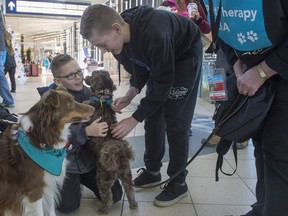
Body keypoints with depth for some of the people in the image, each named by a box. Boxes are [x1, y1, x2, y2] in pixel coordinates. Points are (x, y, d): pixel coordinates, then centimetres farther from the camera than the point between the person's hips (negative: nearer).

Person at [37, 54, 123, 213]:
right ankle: (73, 181, 24)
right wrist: (86, 131, -37)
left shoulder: (88, 92, -6)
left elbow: (102, 118, 5)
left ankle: (82, 178, 28)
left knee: (115, 196, 3)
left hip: (89, 155, 4)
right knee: (68, 206, -9)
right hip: (64, 159, -3)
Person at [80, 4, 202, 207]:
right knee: (153, 117, 6)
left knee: (175, 121, -9)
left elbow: (163, 83, -32)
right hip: (158, 62, 7)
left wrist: (134, 119, -28)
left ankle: (178, 183, 5)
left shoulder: (154, 33, -41)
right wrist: (131, 93, -20)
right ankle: (153, 171, 22)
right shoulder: (121, 37, -17)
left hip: (185, 56, -7)